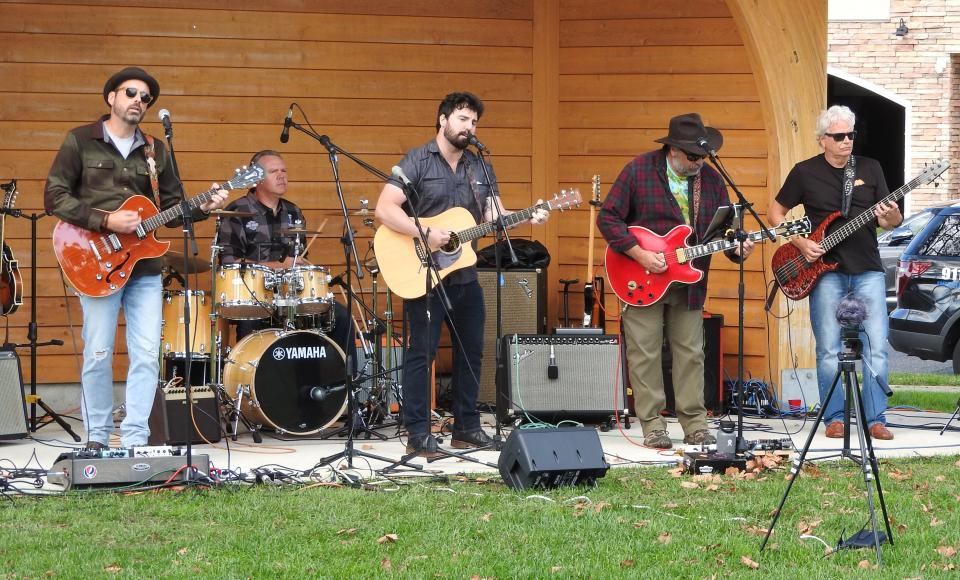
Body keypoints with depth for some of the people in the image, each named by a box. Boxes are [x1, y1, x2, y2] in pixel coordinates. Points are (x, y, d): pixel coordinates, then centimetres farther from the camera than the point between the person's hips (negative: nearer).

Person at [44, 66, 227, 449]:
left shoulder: (155, 151, 14)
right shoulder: (80, 141, 1)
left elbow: (172, 205, 15)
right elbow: (54, 196, -5)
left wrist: (203, 207, -6)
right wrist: (105, 221, -15)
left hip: (145, 266, 4)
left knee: (147, 355, -3)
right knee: (98, 355, 0)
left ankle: (134, 439, 2)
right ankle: (97, 438, 13)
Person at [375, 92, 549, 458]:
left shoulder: (479, 168, 13)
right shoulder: (417, 162, -8)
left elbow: (494, 215, 8)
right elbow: (384, 208, -17)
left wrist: (527, 219, -11)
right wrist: (425, 234, -25)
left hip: (464, 275, 7)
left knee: (471, 352, 12)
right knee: (421, 352, -5)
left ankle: (466, 428, 22)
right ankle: (418, 436, -2)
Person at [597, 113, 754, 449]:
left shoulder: (710, 179, 4)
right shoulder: (638, 170, -9)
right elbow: (608, 218, -9)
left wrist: (738, 248, -15)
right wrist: (639, 254, -18)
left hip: (689, 283, 4)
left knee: (690, 354, 6)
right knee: (644, 353, -2)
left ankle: (695, 425, 13)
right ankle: (652, 425, 5)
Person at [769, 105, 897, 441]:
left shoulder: (870, 168, 9)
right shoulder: (805, 172, 3)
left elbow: (891, 221, 9)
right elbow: (775, 212, 10)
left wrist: (892, 218, -16)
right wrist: (800, 243, -5)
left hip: (868, 271, 2)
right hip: (825, 271, -2)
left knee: (876, 347, -5)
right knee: (829, 351, -1)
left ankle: (875, 419, 2)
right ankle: (834, 418, 9)